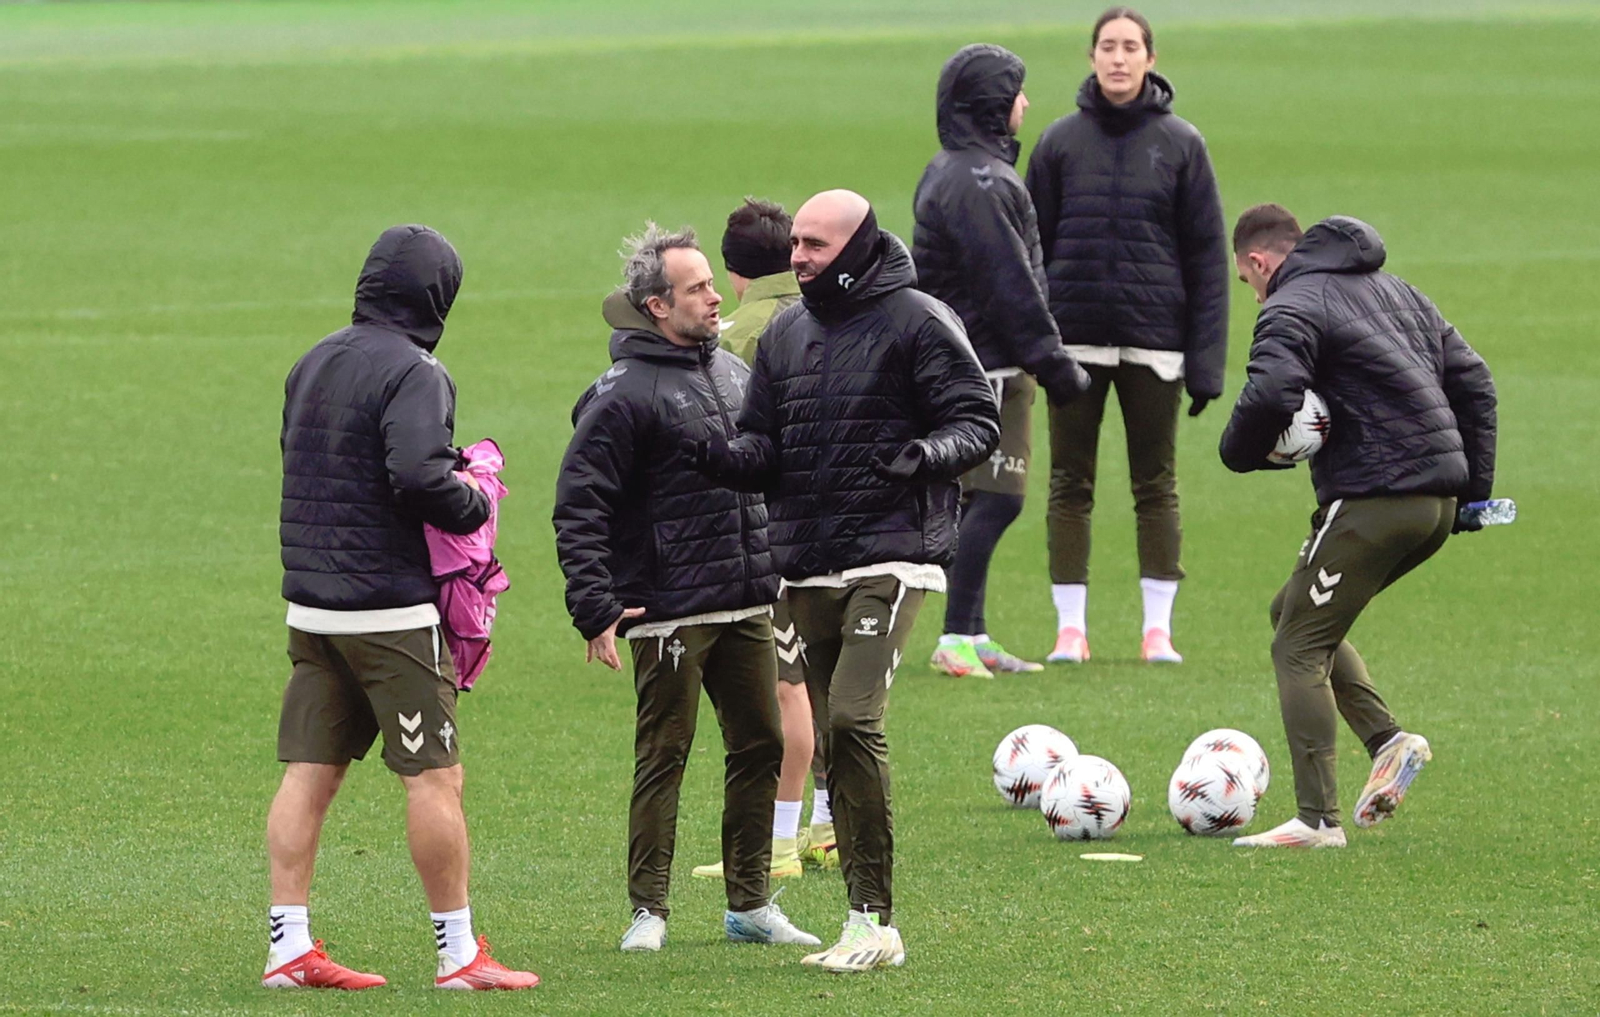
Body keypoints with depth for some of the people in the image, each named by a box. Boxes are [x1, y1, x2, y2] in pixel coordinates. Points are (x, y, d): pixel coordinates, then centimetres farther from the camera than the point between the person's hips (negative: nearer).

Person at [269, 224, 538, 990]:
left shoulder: (313, 365, 12)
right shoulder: (412, 373, -14)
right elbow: (419, 477, -26)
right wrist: (474, 504, -6)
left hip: (309, 603, 8)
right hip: (391, 610, -8)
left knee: (309, 771, 7)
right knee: (435, 775, -1)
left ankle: (289, 946, 6)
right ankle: (458, 952, 2)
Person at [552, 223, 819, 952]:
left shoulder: (733, 371, 12)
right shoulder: (623, 394, -11)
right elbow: (579, 508, -14)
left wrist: (779, 567, 22)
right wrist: (595, 608, -19)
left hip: (749, 607, 7)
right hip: (669, 612, -7)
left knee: (760, 747, 10)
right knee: (662, 757, -2)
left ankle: (749, 905, 19)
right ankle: (648, 910, 5)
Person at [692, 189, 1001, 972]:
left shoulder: (916, 322, -2)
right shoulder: (785, 334, 17)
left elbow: (978, 420, -3)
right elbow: (765, 449, 18)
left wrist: (930, 454, -22)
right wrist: (724, 457, -4)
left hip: (889, 556, -7)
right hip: (807, 569, 7)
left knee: (854, 718, -20)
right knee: (831, 741, 6)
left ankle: (875, 921, -15)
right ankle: (867, 923, 12)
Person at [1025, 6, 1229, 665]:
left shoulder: (1180, 144, 2)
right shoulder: (1061, 141, 5)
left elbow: (1207, 255, 2)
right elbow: (1032, 243, 8)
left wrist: (1206, 357, -3)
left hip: (1154, 338, -1)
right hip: (1075, 336, 1)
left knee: (1156, 485, 4)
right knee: (1070, 485, 3)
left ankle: (1158, 628, 9)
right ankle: (1070, 627, 8)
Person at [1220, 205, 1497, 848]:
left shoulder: (1291, 308, -6)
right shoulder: (1396, 291, 21)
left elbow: (1269, 397, -23)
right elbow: (1470, 378, 21)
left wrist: (1239, 452, -2)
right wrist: (1474, 485, 20)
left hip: (1372, 499, -9)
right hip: (1438, 502, 9)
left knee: (1298, 647, -2)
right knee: (1295, 614, 22)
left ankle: (1317, 819, -8)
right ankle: (1386, 737, 8)